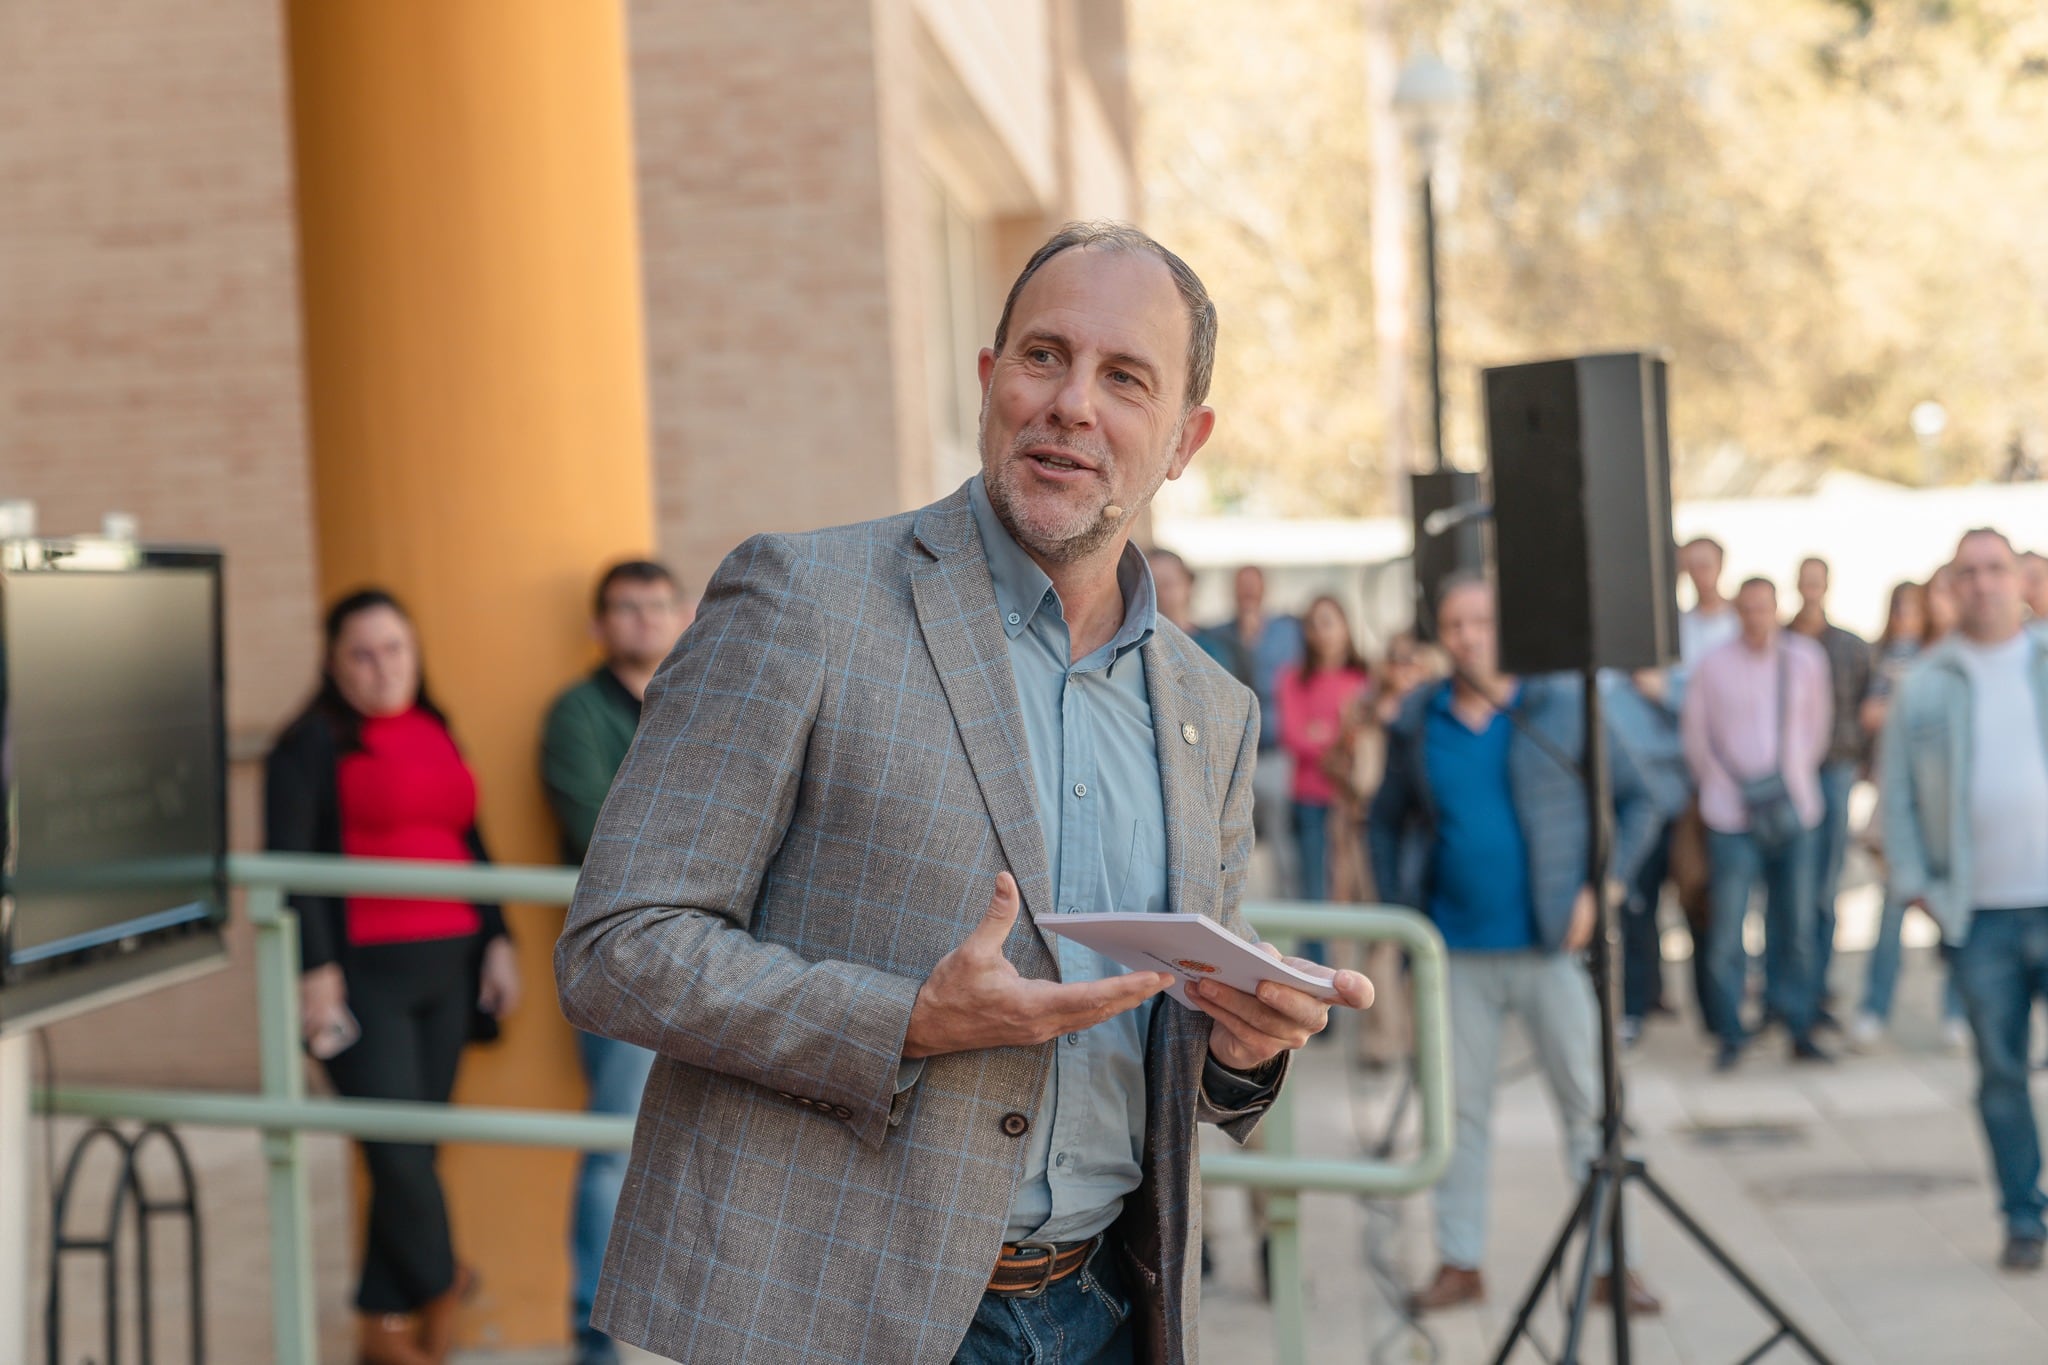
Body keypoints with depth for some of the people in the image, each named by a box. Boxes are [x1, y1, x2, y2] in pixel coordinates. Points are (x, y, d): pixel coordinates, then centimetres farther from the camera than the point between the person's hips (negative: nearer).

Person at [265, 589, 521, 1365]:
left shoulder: (434, 734, 18)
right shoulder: (312, 746, -3)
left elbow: (469, 844, 24)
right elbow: (289, 865, -9)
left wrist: (497, 939, 17)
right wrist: (315, 968, -17)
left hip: (445, 968, 6)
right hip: (363, 974, -6)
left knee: (414, 1147, 6)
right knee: (398, 1148, -8)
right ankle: (439, 1287, 13)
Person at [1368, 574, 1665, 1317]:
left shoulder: (1562, 707, -2)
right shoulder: (1417, 723, 5)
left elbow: (1634, 801, 1)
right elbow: (1385, 820, 16)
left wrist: (1598, 887, -9)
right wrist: (1400, 907, 5)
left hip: (1550, 947, -2)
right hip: (1457, 951, 2)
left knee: (1588, 1103, 0)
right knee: (1459, 1106, 8)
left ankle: (1613, 1262, 8)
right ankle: (1459, 1262, 17)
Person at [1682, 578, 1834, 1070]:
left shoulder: (1805, 659, 3)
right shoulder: (1713, 667, -2)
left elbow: (1818, 724, 13)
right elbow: (1695, 736, 6)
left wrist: (1797, 773, 8)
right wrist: (1721, 786, 1)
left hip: (1795, 810, 2)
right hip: (1733, 816, -2)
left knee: (1798, 927, 6)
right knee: (1726, 930, -4)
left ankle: (1800, 1030, 17)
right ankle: (1731, 1034, 7)